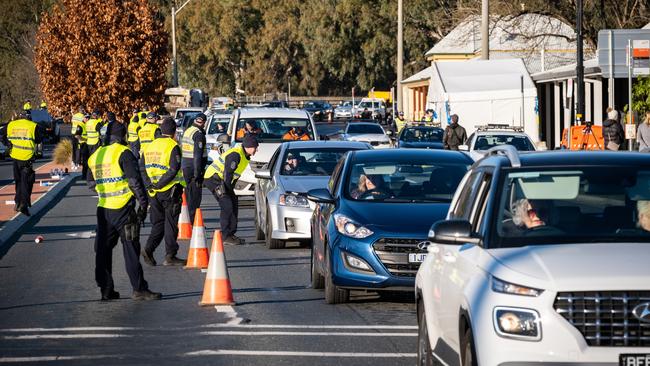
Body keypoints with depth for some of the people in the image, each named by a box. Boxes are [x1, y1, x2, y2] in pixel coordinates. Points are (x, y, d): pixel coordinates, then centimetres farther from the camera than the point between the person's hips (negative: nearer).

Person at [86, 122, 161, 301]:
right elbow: (135, 180, -14)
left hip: (103, 208, 6)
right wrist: (143, 203, -9)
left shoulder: (96, 155, 13)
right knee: (131, 249, -3)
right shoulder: (123, 153, -9)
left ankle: (106, 290, 13)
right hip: (123, 208, -6)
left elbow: (91, 183, 19)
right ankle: (139, 289, -3)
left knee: (103, 250, 11)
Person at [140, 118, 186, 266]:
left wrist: (149, 184, -1)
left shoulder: (150, 146, 11)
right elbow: (174, 169, -21)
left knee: (158, 223, 15)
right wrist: (160, 184, -17)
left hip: (154, 192, 6)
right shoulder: (173, 147, -10)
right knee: (171, 224, 3)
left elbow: (142, 168, 7)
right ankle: (170, 256, 5)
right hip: (170, 191, -6)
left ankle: (148, 249, -1)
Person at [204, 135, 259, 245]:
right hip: (213, 178, -11)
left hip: (222, 180, 11)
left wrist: (231, 189, 11)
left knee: (234, 204, 10)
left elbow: (235, 174, 16)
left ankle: (231, 234, 16)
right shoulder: (235, 155, -25)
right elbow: (227, 174, -24)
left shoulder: (245, 156, 8)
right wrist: (229, 190, -12)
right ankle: (226, 236, -14)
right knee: (227, 205, -16)